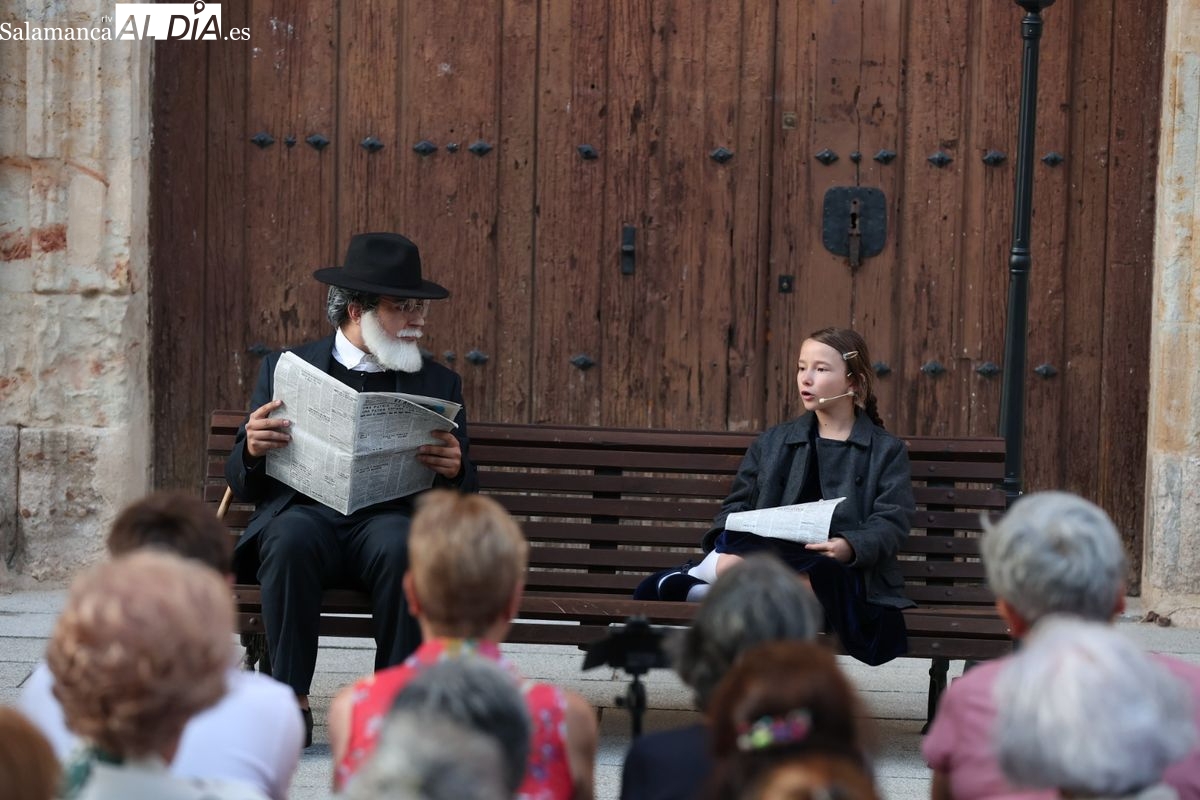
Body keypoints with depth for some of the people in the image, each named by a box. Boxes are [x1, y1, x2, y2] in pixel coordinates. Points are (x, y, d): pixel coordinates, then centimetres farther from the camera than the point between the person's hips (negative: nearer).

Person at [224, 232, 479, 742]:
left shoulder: (439, 384, 18)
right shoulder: (286, 369, 15)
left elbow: (463, 499, 14)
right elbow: (242, 484, 12)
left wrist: (455, 470, -11)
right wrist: (253, 450, -12)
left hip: (390, 515, 1)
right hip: (306, 511, 0)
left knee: (400, 546, -34)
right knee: (291, 537, -35)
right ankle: (291, 697, -24)